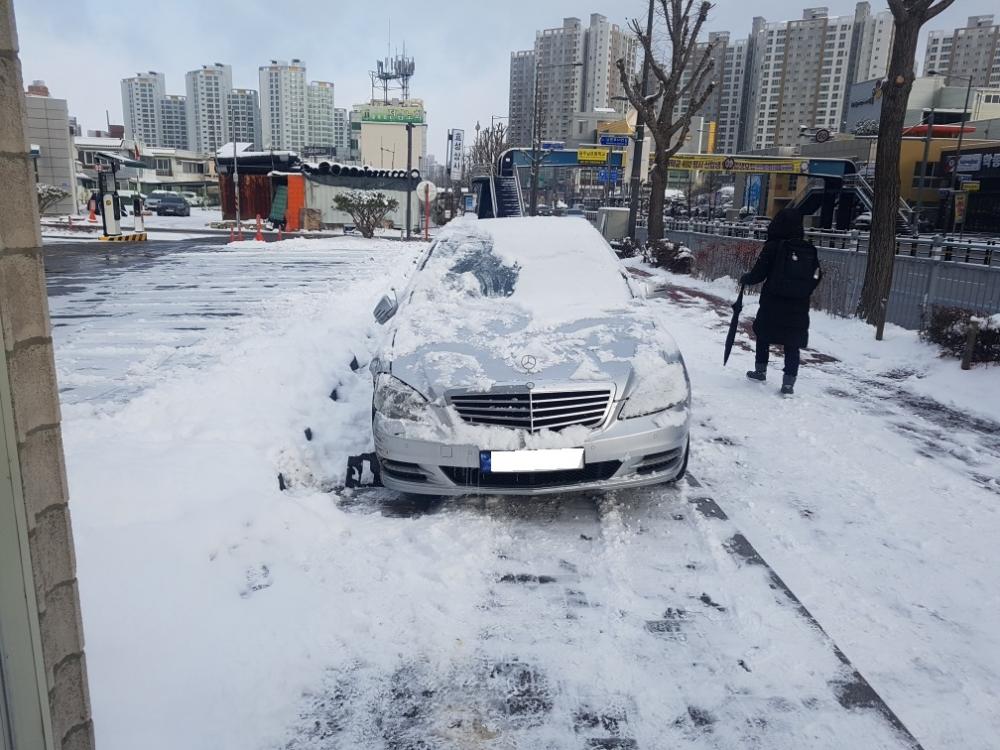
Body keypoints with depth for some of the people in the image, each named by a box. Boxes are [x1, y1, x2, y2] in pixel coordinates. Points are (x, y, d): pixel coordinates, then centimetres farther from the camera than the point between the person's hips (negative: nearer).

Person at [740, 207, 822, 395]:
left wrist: (744, 279, 10)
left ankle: (760, 371, 27)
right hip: (799, 308, 3)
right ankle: (789, 382, 4)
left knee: (763, 336, 18)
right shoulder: (810, 250, 2)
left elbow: (758, 275, -9)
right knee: (792, 345, 7)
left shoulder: (773, 247, -10)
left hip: (772, 304, -3)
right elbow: (816, 278, 6)